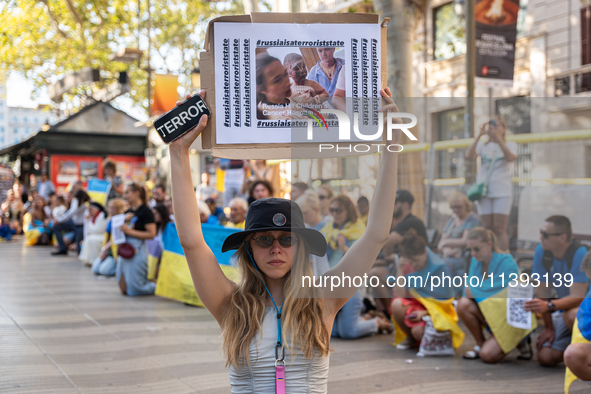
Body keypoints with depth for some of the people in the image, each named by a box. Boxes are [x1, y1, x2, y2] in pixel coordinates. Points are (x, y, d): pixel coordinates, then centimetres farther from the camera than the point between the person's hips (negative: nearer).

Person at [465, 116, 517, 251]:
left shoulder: (509, 144, 7)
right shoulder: (482, 145, 13)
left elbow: (510, 158, -16)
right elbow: (469, 156, -7)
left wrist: (498, 138, -22)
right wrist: (479, 135, -13)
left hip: (502, 192, -3)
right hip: (484, 191, 3)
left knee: (499, 229, -7)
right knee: (488, 229, 2)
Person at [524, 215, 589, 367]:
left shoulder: (579, 254, -26)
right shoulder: (541, 252, -10)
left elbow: (578, 298, -33)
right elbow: (543, 290, -6)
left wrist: (549, 306, -49)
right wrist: (548, 327, -5)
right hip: (564, 307, 5)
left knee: (571, 314, -41)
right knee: (546, 358, -12)